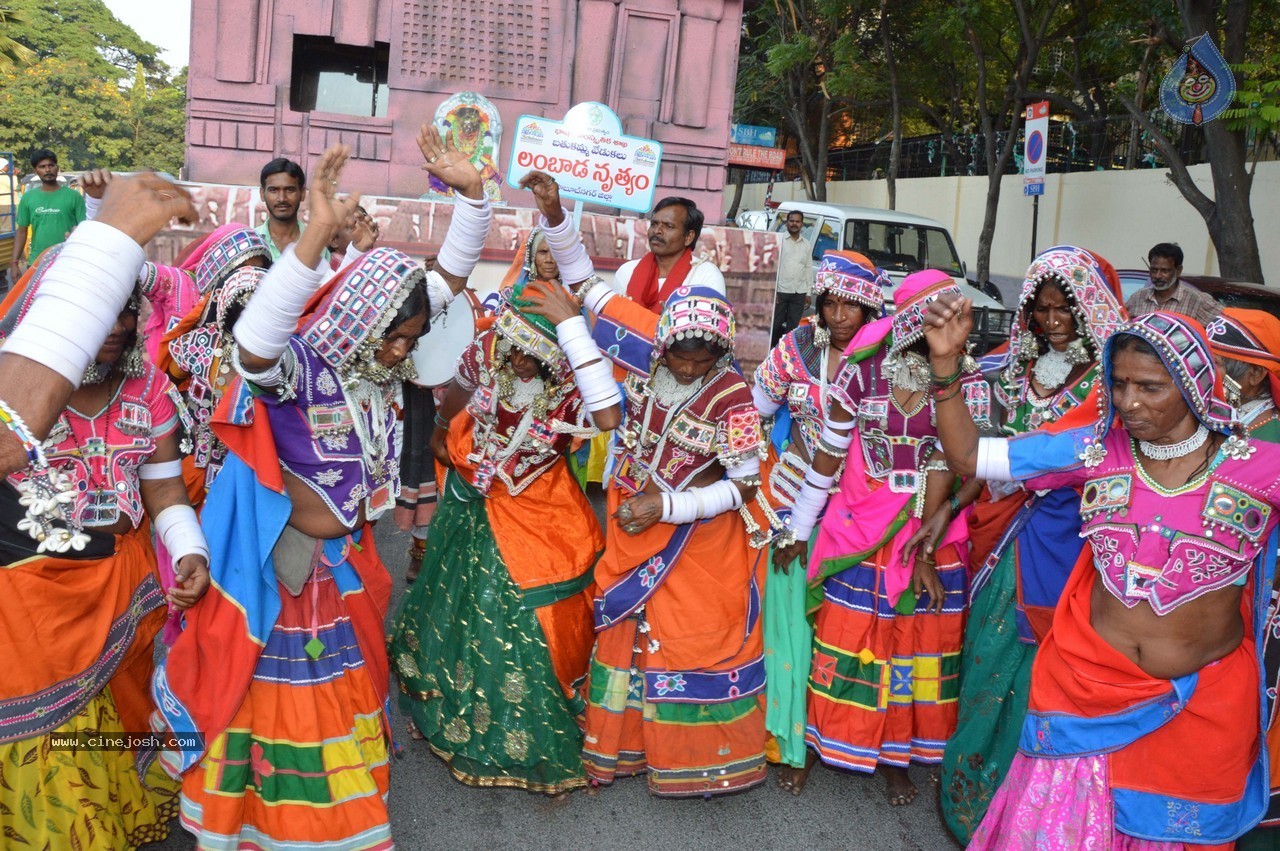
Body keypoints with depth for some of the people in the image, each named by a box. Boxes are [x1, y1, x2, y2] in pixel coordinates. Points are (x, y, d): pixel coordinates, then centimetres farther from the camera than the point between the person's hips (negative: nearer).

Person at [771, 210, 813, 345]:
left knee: (793, 326, 7)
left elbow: (809, 268, 15)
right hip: (781, 290, -4)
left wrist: (808, 292, 10)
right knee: (775, 324, -1)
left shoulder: (806, 244, 12)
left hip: (799, 293, 4)